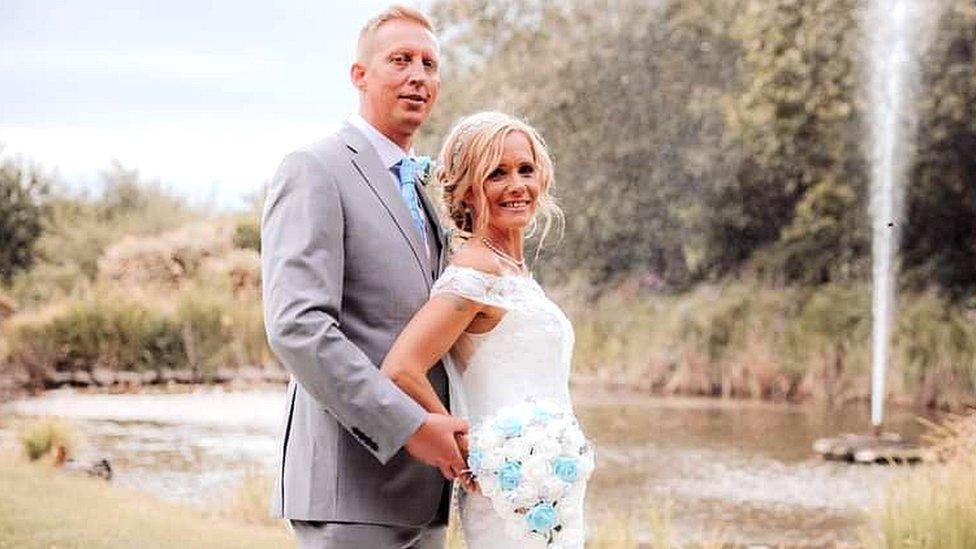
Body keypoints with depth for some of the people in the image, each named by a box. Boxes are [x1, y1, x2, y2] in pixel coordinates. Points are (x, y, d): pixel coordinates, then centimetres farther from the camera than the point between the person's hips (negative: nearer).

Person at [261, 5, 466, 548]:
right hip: (352, 488, -8)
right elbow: (296, 325, -19)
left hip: (420, 489, 8)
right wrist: (409, 426, -20)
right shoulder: (315, 170, -6)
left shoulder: (417, 192, 21)